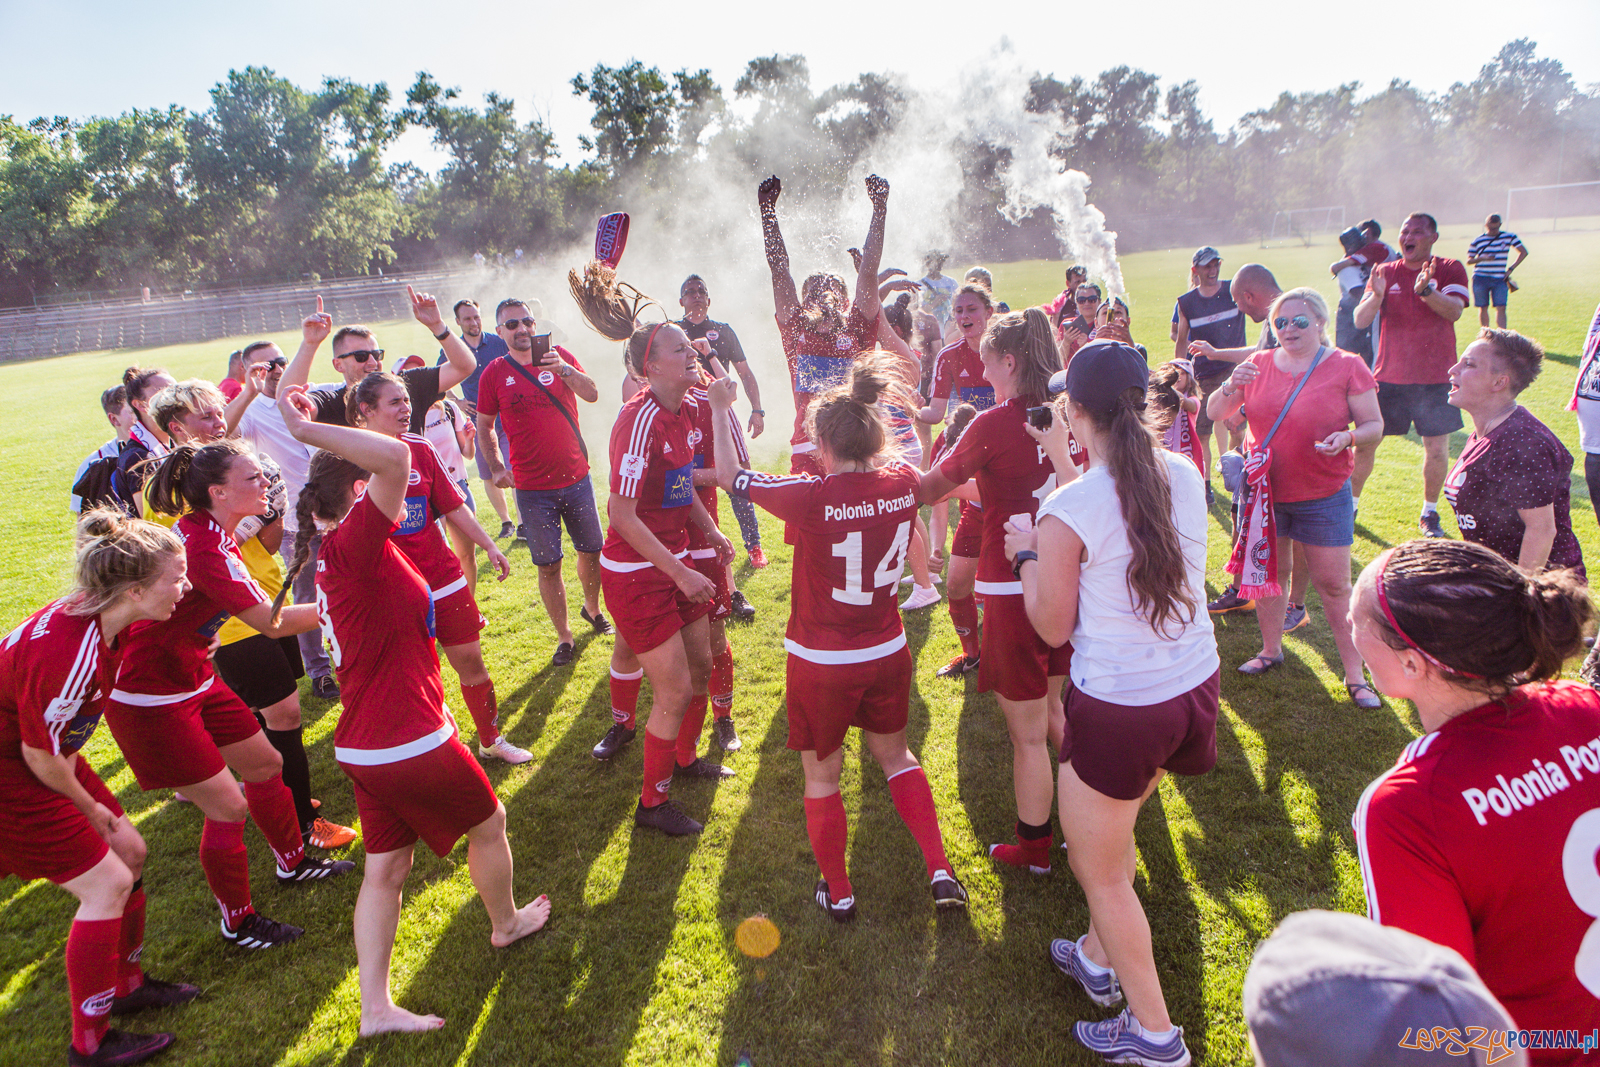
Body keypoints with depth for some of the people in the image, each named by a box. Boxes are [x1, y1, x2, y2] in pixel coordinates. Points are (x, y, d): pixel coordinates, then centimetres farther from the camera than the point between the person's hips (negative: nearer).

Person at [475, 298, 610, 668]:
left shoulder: (559, 357, 1)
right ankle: (564, 637, 17)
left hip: (576, 477, 1)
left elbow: (592, 394, -12)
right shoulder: (494, 374, 0)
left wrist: (563, 369, -28)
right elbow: (484, 428, 8)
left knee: (592, 551, 12)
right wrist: (496, 467, -4)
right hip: (532, 488, -1)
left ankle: (592, 608, 39)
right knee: (548, 565, 3)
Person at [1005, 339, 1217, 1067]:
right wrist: (1066, 464, 22)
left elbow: (1053, 627, -10)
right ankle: (1099, 960, 50)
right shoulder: (1184, 475, -4)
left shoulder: (1066, 511, -21)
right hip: (1195, 688, 7)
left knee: (1099, 869, 16)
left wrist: (1024, 554, 4)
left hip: (1118, 711, -7)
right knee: (1113, 831, 30)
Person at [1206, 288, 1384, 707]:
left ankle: (1355, 672, 13)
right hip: (1265, 490, 3)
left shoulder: (1347, 367, -4)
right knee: (1265, 572, 14)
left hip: (1324, 496, -3)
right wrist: (1231, 386, -17)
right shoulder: (1259, 365, 4)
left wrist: (1347, 438, -24)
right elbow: (1215, 413, 3)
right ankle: (1271, 649, 34)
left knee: (1334, 585, 1)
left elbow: (1374, 425, -2)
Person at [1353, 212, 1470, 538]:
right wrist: (1376, 296, -26)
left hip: (1435, 379, -1)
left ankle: (1429, 514, 18)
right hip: (1388, 376, 1)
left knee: (1437, 448, 1)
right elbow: (1359, 321, -6)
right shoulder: (1384, 272, 4)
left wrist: (1426, 291, -36)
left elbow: (1454, 311, -17)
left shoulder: (1450, 270, 0)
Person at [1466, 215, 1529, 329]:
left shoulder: (1509, 237, 5)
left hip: (1500, 279, 0)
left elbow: (1524, 252, 9)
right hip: (1480, 279, 0)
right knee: (1483, 308, 5)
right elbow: (1468, 261, 2)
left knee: (1501, 308, -11)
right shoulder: (1477, 240, 3)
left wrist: (1511, 268, 0)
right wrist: (1482, 258, -18)